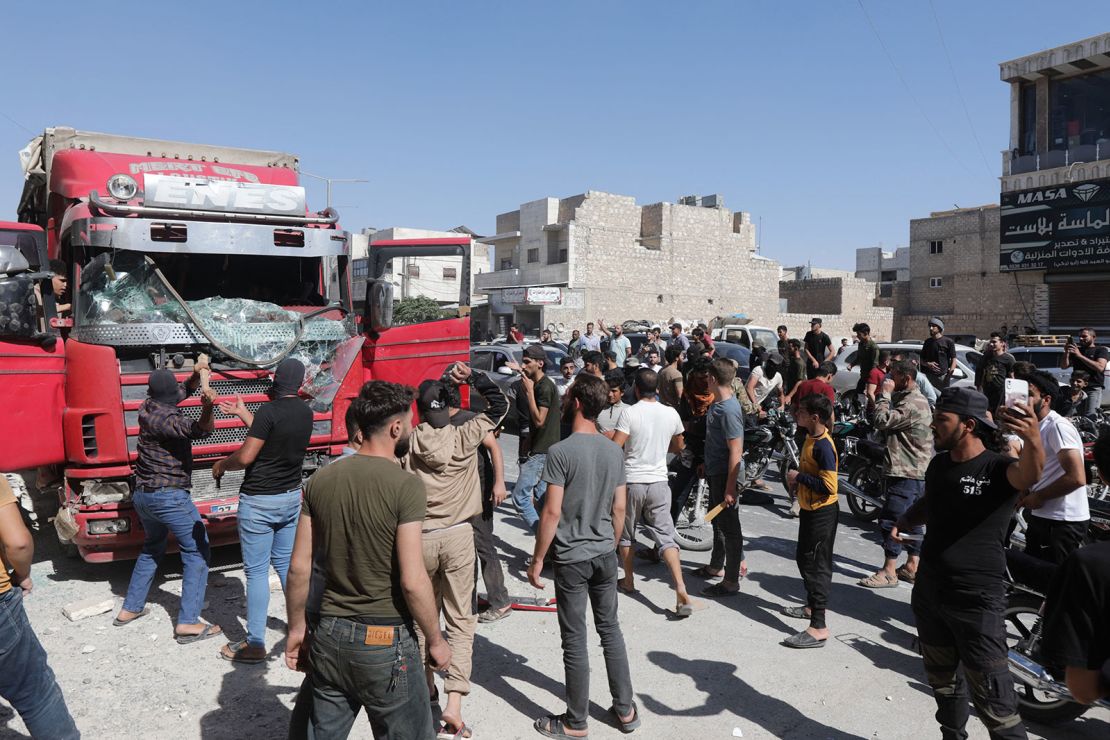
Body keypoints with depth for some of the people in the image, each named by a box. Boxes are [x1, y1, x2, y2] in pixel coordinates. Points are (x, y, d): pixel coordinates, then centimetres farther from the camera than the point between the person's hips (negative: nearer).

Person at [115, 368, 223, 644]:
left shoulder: (148, 408, 5)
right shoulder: (166, 419, -21)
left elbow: (180, 393, 19)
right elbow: (197, 430, -38)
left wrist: (195, 377, 2)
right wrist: (207, 408, -57)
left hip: (142, 494, 9)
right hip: (170, 497, -9)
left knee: (152, 548, 28)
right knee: (197, 551, -3)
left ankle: (129, 609, 34)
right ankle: (188, 623, -7)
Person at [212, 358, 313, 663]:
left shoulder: (269, 412, -19)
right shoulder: (305, 413, 2)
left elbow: (246, 457, -19)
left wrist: (221, 464, 2)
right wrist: (242, 412, 25)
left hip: (259, 502, -7)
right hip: (291, 498, 7)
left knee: (257, 571, 2)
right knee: (286, 564, 18)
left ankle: (255, 644, 9)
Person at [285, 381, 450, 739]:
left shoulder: (321, 479, -1)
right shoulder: (405, 485, -17)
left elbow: (299, 567, 2)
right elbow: (413, 581, -19)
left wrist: (296, 629, 15)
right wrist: (436, 640, -5)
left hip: (329, 636, 5)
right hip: (386, 643, -5)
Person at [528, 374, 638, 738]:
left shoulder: (561, 452, -17)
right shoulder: (615, 451, 1)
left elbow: (552, 512, -17)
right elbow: (619, 509, 6)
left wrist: (537, 560, -8)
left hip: (571, 558, -5)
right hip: (605, 555, 6)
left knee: (574, 640, 6)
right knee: (610, 629, 18)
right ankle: (625, 710, 28)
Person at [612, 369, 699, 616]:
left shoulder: (630, 413, -11)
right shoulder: (671, 413, 2)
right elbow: (678, 447, 16)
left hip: (632, 481, -3)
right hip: (659, 482, 3)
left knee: (625, 534, 18)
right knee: (666, 537, 2)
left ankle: (628, 581, 30)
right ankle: (681, 590, -12)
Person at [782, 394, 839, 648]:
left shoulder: (823, 446, -24)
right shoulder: (810, 438, 6)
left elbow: (829, 487, -27)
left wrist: (799, 477, -19)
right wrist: (797, 480, 5)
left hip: (822, 512, -10)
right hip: (809, 509, 10)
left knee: (816, 565, -7)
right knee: (804, 559, 21)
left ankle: (818, 628, -3)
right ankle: (812, 606, 39)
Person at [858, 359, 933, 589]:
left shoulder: (913, 403, -19)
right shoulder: (910, 399, 17)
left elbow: (882, 421, -24)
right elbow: (888, 424, 18)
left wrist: (884, 395, -16)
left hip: (907, 474, -11)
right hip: (913, 472, 11)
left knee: (890, 520, -10)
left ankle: (889, 572, -6)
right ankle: (912, 566, 24)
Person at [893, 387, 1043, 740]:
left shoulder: (997, 467, -16)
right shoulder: (939, 463, 5)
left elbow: (1028, 473, -40)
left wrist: (1033, 441, -61)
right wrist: (905, 521, 7)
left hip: (977, 601, -7)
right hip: (929, 592, 7)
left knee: (992, 698, -5)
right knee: (942, 681, 23)